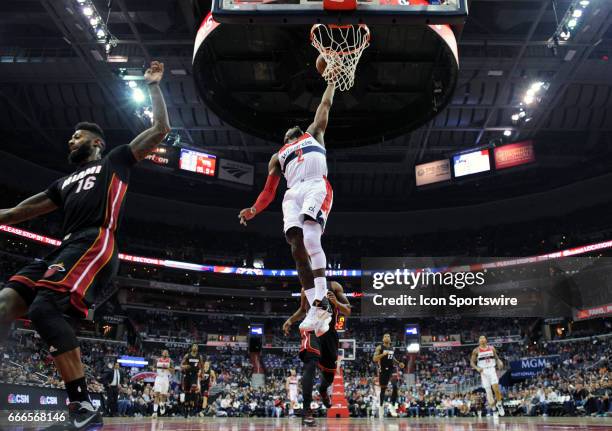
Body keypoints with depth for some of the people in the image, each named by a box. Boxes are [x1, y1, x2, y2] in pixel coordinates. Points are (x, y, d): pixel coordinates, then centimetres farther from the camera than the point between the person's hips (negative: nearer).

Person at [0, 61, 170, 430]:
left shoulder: (115, 162, 15)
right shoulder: (65, 183, 33)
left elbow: (161, 129, 10)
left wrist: (154, 86, 19)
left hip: (95, 245, -8)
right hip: (66, 248, 8)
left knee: (46, 309, -27)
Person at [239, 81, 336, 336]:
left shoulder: (313, 133, 32)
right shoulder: (277, 157, 33)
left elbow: (325, 104, 34)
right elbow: (269, 191, 23)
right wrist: (253, 210, 7)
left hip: (316, 186, -3)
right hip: (293, 194, 3)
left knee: (311, 239, -26)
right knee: (297, 248, -14)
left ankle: (322, 303, -30)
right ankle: (315, 306, -15)